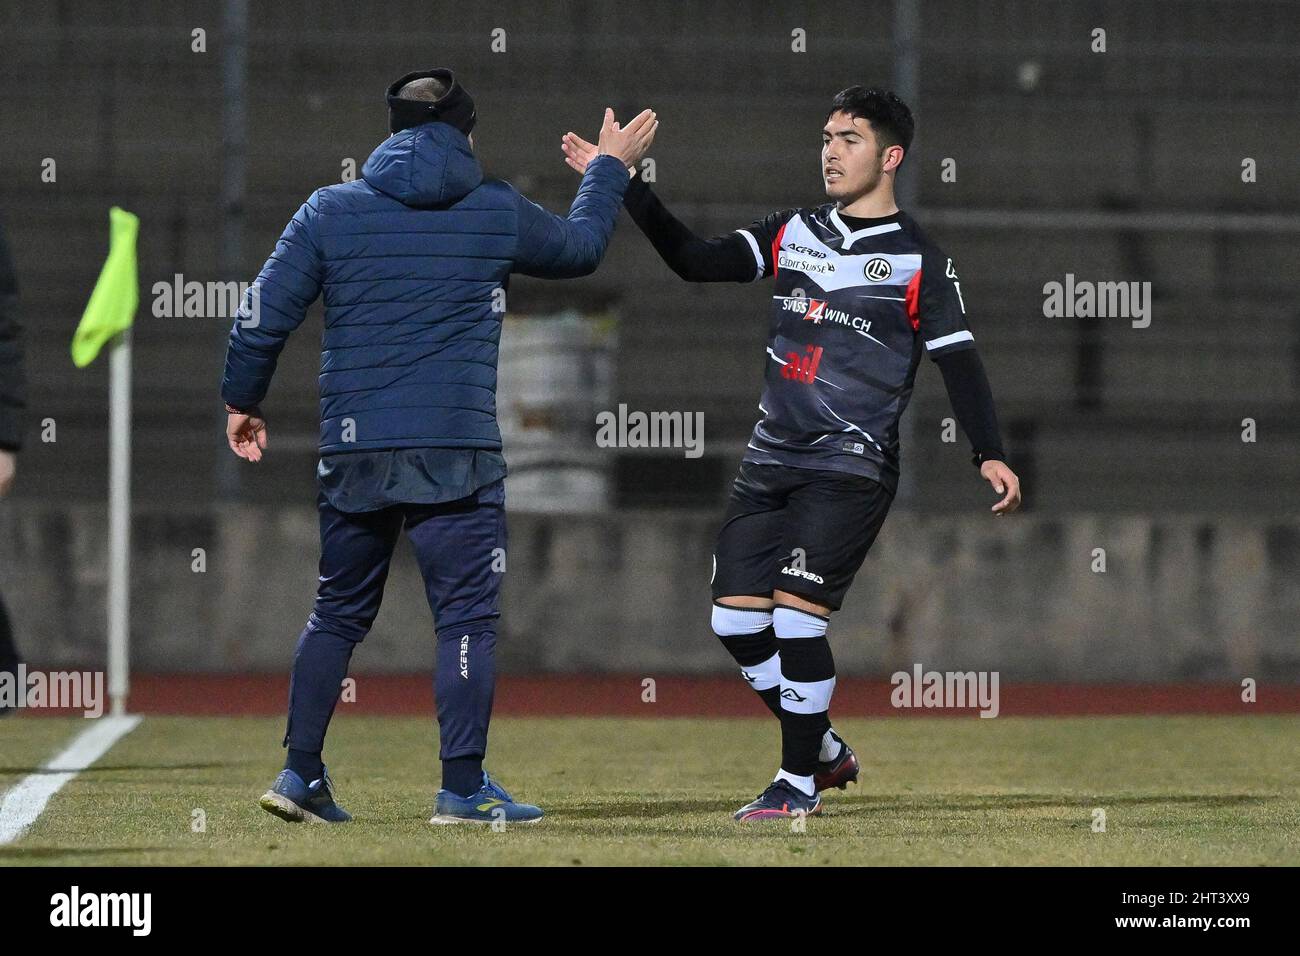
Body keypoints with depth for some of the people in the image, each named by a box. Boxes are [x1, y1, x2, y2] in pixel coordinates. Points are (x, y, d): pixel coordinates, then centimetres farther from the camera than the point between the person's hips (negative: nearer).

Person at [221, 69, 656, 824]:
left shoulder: (330, 211, 4)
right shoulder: (498, 212, 2)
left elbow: (264, 316, 2)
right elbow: (581, 247, 22)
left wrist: (244, 402, 17)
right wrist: (611, 168, 39)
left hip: (353, 452, 3)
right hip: (457, 451, -3)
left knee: (338, 614, 15)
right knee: (467, 616, 2)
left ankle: (301, 774, 12)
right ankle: (464, 786, -2)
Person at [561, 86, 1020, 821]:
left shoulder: (921, 262, -4)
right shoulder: (795, 234, 12)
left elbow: (960, 363, -9)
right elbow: (697, 261, 9)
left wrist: (990, 455, -22)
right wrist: (625, 188, 1)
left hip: (851, 470, -6)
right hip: (772, 460, 6)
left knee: (796, 616, -15)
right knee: (737, 619, 1)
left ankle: (801, 781, -1)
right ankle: (826, 748, 20)